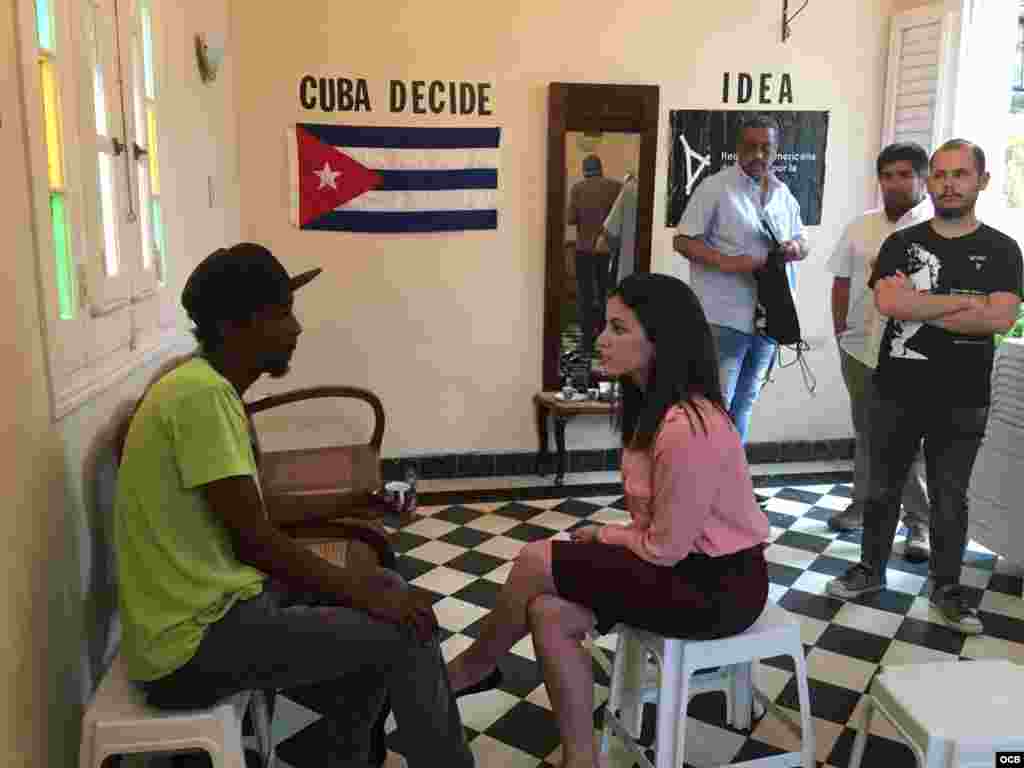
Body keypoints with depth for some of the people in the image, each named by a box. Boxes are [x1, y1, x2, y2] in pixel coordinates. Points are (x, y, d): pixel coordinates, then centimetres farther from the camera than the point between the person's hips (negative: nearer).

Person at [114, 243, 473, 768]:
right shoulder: (200, 393, -22)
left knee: (389, 588, 15)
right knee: (407, 631, -8)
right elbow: (253, 538, -22)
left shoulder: (212, 388, 9)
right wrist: (365, 594, -14)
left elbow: (255, 510, 15)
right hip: (195, 642, -10)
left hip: (215, 601, 10)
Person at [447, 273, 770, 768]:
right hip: (686, 561, 9)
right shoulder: (655, 407, 3)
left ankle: (473, 667, 14)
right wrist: (607, 534, -4)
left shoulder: (687, 429, -28)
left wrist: (603, 535, -4)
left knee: (535, 562, -11)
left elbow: (664, 550, -21)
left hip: (718, 585, -9)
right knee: (549, 615, -8)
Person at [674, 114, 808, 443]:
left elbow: (802, 241, 20)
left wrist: (796, 248, -5)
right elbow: (682, 241, -11)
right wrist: (728, 263, -24)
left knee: (744, 403, 18)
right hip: (724, 318, -7)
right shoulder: (715, 187, -8)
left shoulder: (784, 194, 12)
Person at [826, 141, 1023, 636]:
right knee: (883, 489, 13)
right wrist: (964, 300, -15)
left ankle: (947, 589, 26)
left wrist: (918, 307, -15)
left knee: (950, 499, 11)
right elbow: (888, 302, -16)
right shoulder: (901, 243, 2)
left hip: (962, 401, -1)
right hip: (896, 392, 1)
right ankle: (871, 570, 30)